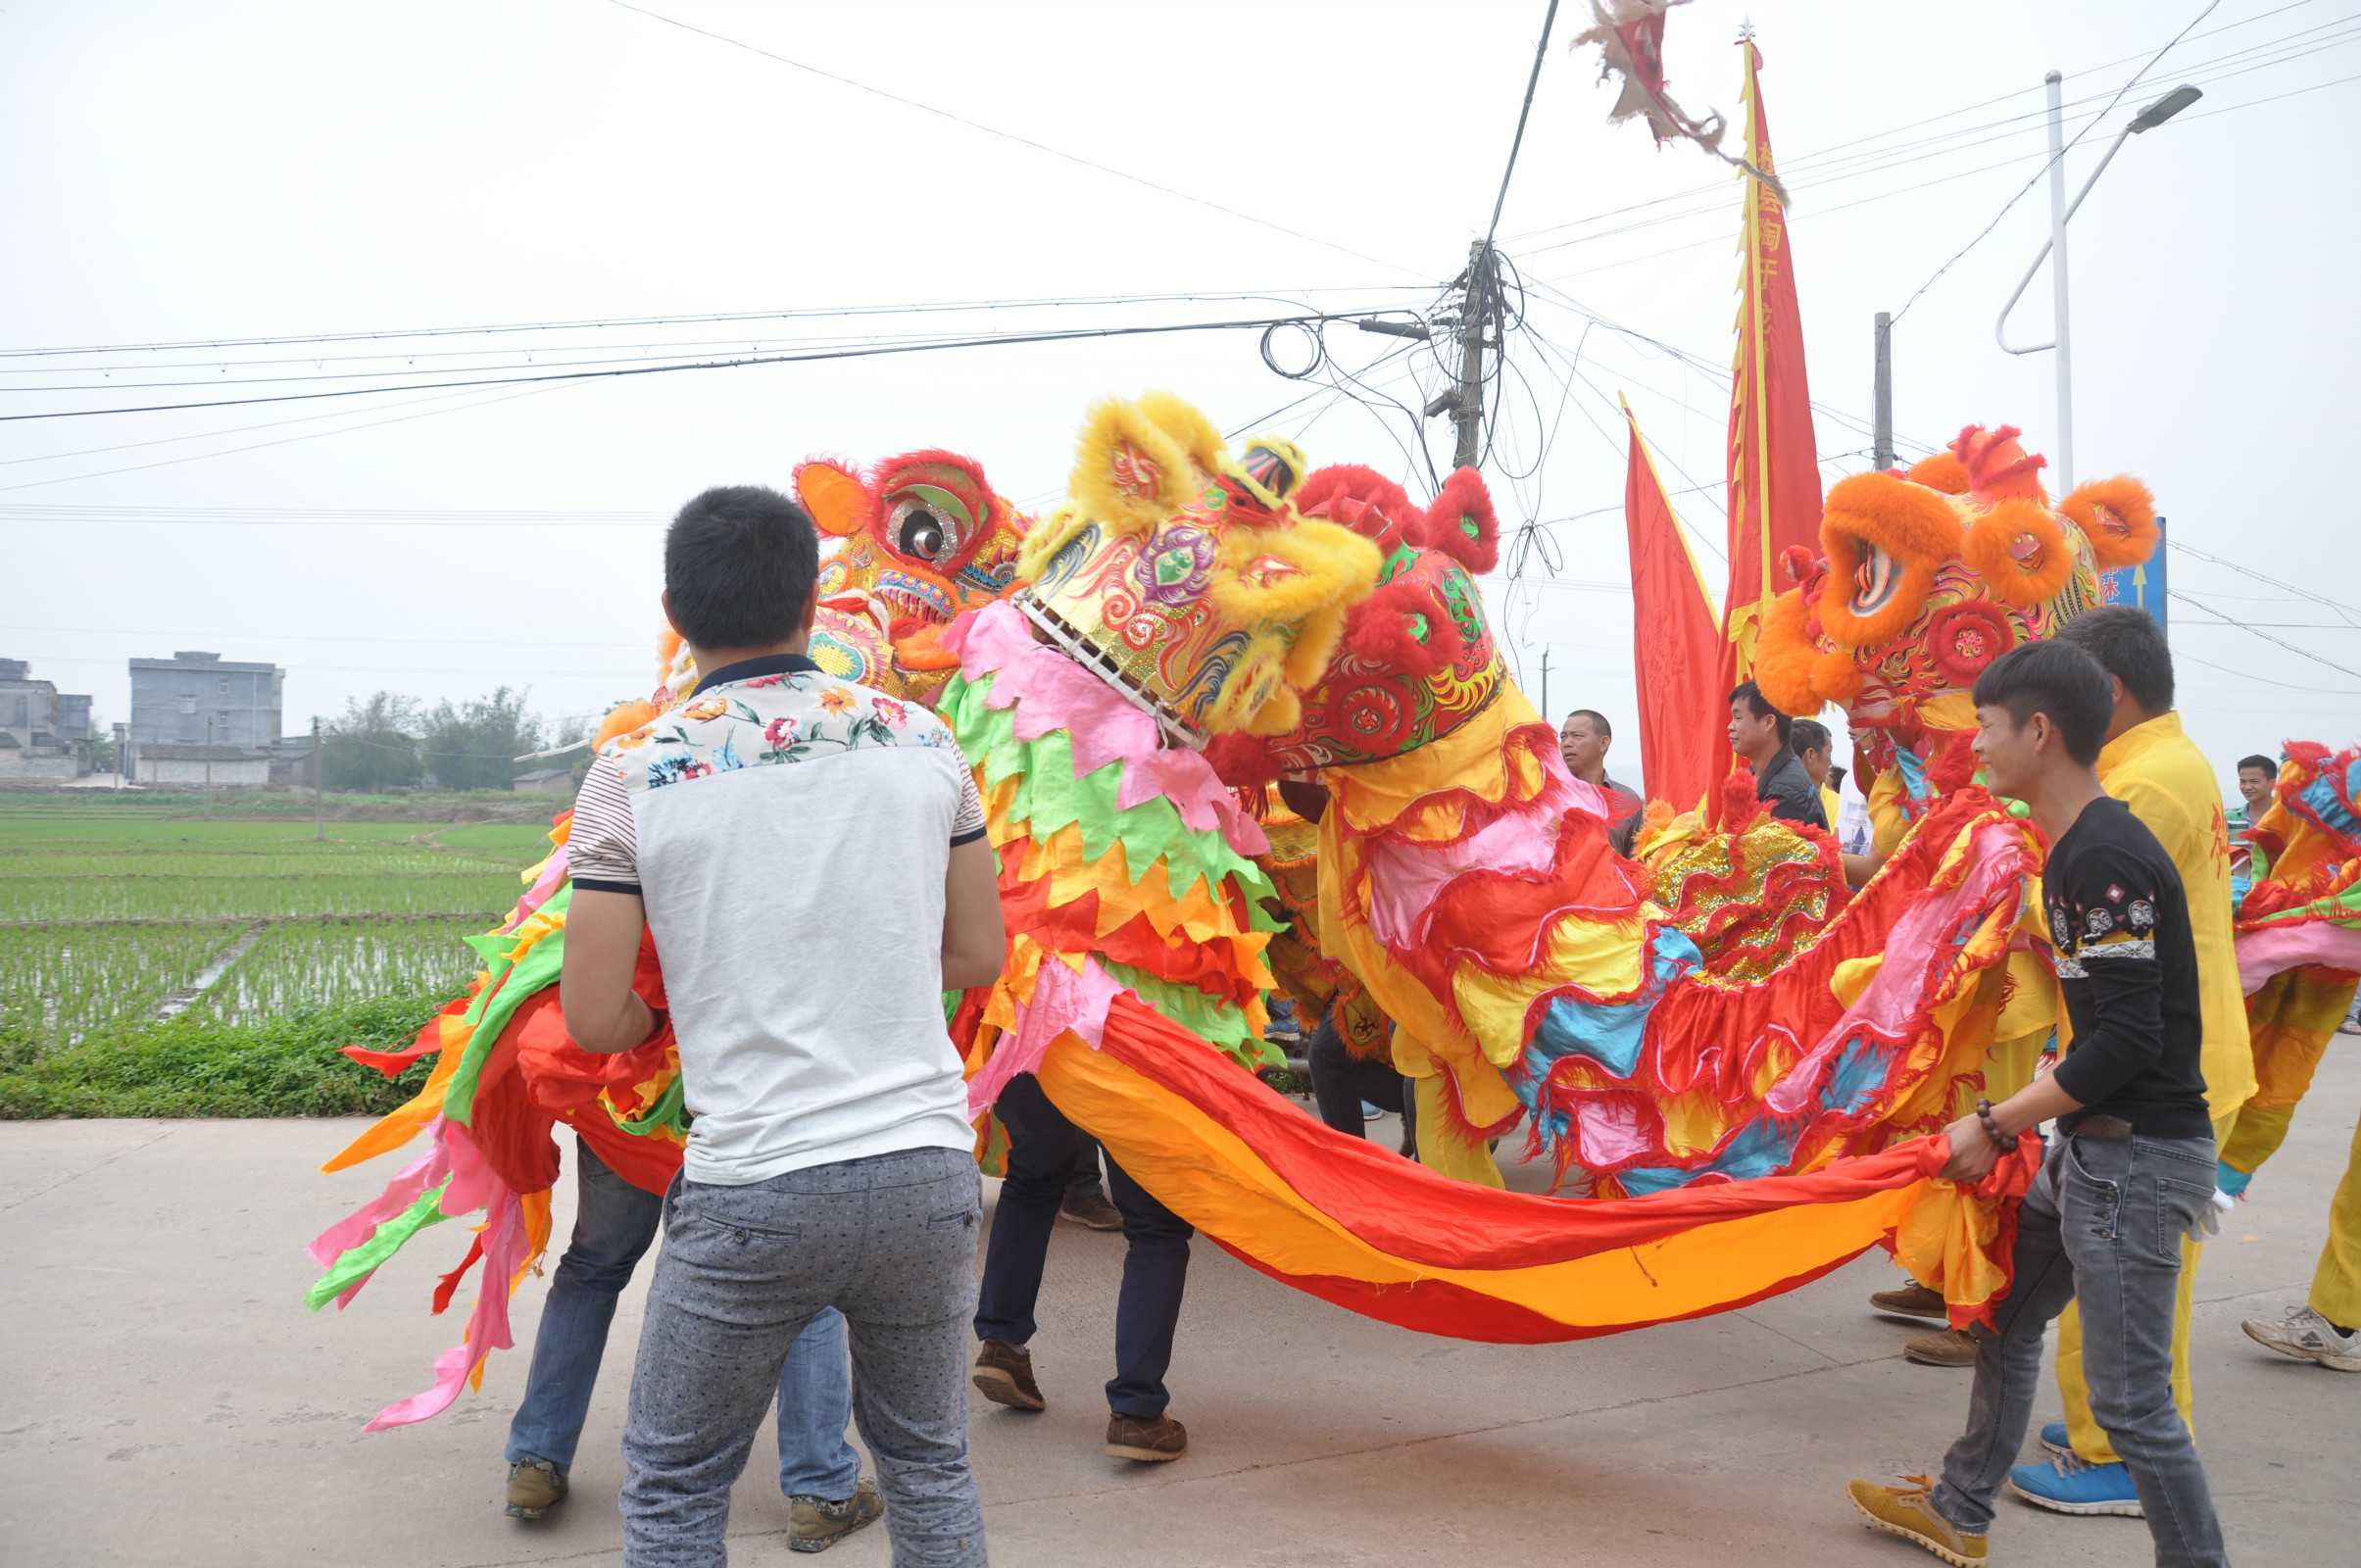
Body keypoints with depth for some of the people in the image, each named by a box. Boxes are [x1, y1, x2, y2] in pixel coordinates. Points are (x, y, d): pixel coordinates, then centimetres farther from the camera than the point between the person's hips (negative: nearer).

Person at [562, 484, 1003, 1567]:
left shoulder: (636, 774, -5)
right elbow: (978, 958, 9)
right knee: (928, 1462, 21)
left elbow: (594, 1018, -5)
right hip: (926, 1166, 3)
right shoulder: (921, 740, 2)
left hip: (751, 1190, -3)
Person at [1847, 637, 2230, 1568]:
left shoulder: (2105, 860, -22)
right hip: (2094, 1146, 11)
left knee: (2130, 1398, -3)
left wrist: (1997, 1126, -16)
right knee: (2003, 1318, 21)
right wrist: (2013, 1120, 15)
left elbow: (2127, 1041, -25)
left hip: (2140, 1157, -11)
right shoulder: (2077, 847, 9)